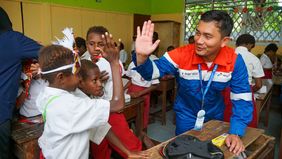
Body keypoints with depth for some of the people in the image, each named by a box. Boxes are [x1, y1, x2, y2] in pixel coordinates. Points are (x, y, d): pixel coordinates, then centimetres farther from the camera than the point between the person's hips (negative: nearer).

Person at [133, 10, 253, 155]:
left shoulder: (235, 61, -23)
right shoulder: (182, 54, -26)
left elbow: (242, 99, -17)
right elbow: (152, 72, -25)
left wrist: (236, 133, -26)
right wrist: (142, 56, -47)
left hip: (215, 115, 2)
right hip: (186, 115, -1)